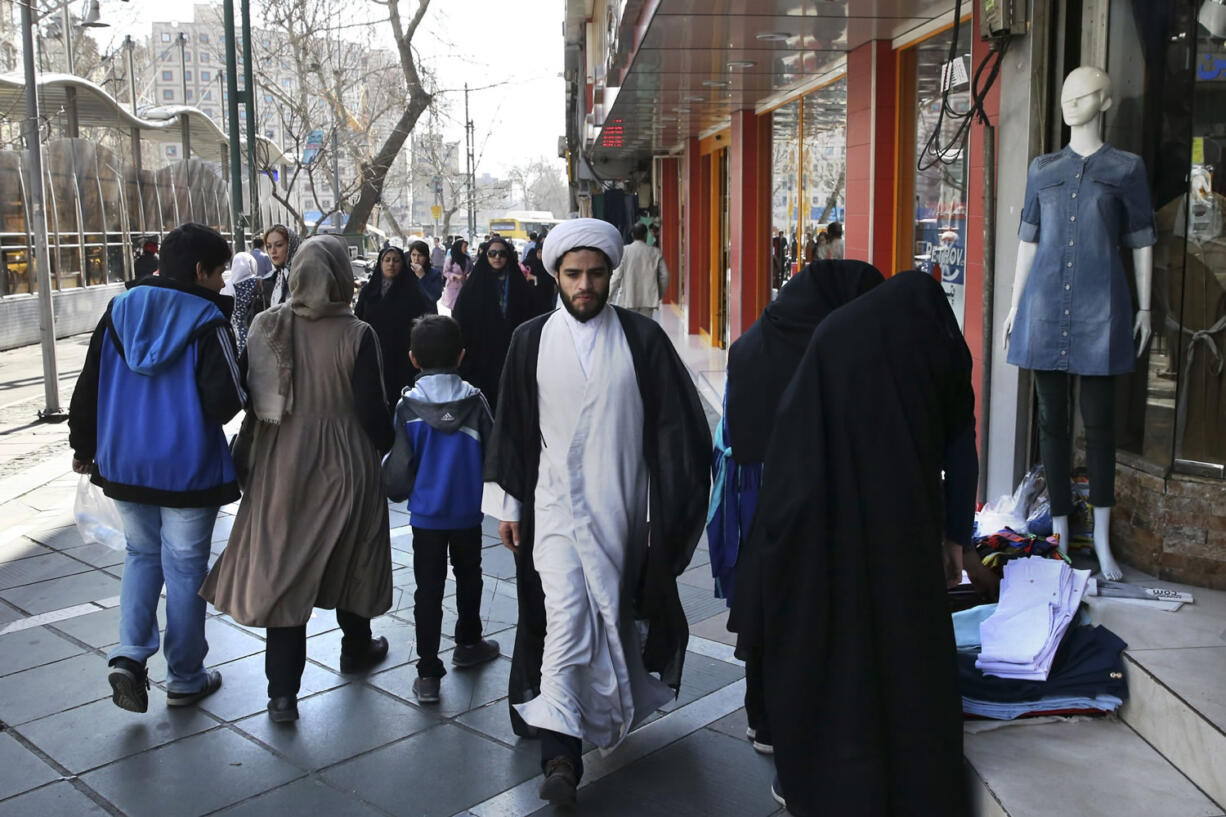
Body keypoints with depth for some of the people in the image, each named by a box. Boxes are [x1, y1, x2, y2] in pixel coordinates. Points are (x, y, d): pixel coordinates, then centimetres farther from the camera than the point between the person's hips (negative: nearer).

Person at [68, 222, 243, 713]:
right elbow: (225, 400, -22)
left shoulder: (120, 310, 3)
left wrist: (83, 447, 18)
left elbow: (88, 388, 6)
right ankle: (185, 679, 20)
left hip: (125, 465, 5)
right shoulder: (207, 320, -14)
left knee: (143, 554, 22)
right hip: (188, 468, -5)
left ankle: (129, 654, 6)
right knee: (185, 568, 8)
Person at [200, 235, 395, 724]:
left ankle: (283, 691, 4)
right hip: (344, 463, -1)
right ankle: (357, 647, 41)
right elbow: (372, 410, -13)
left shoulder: (266, 326, -5)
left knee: (282, 564, 5)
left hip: (281, 463, 2)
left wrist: (250, 447, 16)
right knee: (350, 554, 19)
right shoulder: (356, 335, -15)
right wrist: (390, 447, 5)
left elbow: (250, 395, 2)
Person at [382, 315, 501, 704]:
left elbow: (399, 464, -9)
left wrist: (396, 491, 11)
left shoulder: (408, 405, -11)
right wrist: (489, 492, 14)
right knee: (468, 578, 21)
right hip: (468, 511, 1)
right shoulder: (475, 400, -8)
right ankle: (468, 643, 39)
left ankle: (428, 673, 4)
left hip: (426, 514, -1)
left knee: (428, 588, 4)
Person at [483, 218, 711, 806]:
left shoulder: (642, 338, -2)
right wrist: (508, 504, 7)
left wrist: (670, 511, -1)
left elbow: (675, 428, 1)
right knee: (566, 619, -11)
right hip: (557, 507, -1)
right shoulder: (531, 341, 0)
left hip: (622, 509, 1)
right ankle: (560, 751, -5)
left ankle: (609, 709, 37)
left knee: (616, 618, 13)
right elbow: (511, 428, 7)